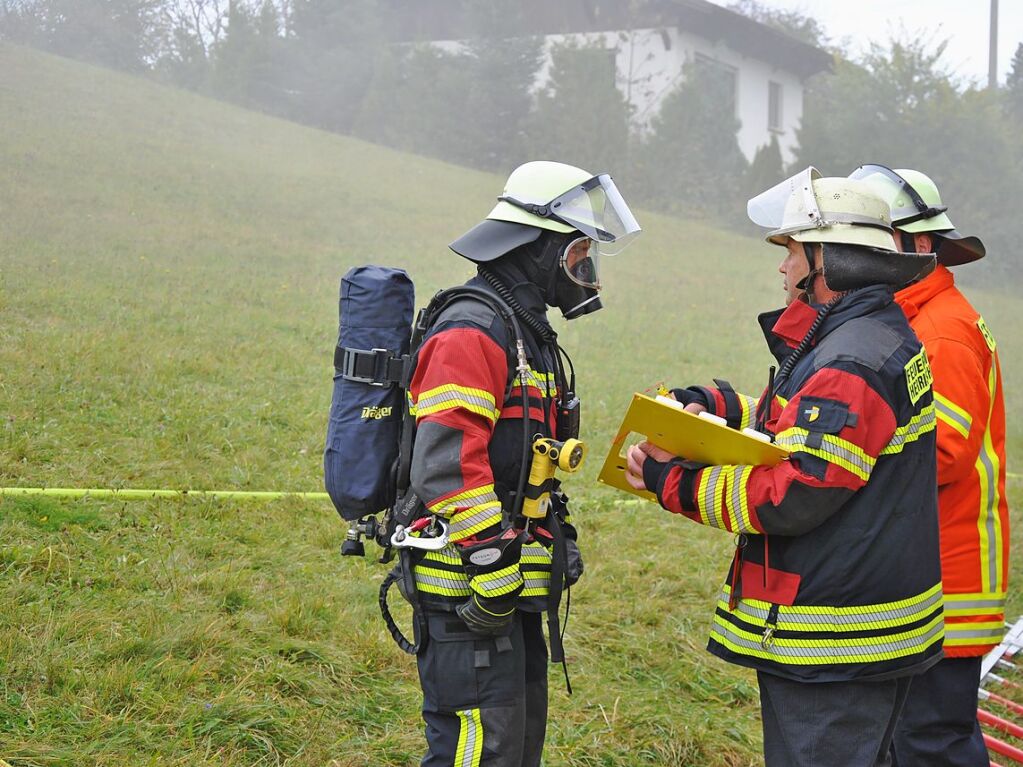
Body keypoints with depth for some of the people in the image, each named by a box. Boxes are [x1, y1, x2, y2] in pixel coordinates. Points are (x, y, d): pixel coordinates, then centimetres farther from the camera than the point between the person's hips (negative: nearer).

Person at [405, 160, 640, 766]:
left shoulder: (527, 331, 18)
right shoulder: (471, 332, -16)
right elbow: (448, 465, -25)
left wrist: (561, 538, 21)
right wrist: (494, 574, -24)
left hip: (515, 586, 10)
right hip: (473, 595, -10)